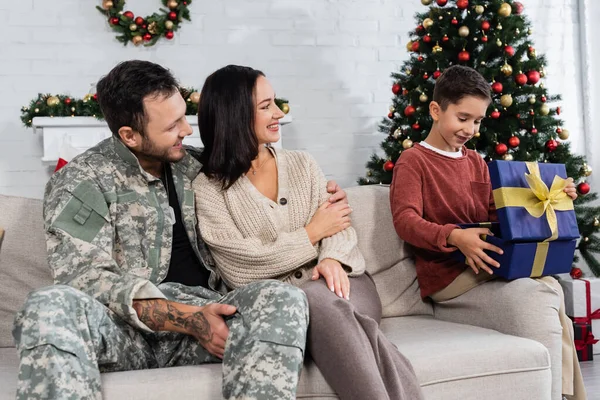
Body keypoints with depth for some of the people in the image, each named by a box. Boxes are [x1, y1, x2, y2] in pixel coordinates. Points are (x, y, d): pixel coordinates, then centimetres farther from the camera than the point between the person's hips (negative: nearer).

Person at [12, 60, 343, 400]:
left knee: (284, 299, -27)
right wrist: (188, 319, -21)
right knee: (50, 308, -37)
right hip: (124, 326, -3)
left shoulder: (192, 167, 17)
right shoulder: (82, 181, 0)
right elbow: (86, 278, -12)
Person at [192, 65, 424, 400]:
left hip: (342, 286, 3)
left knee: (320, 298, -33)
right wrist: (311, 234, -3)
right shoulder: (208, 188, 1)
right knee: (318, 303, -36)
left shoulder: (303, 164, 16)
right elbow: (241, 269, -9)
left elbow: (339, 226, 6)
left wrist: (332, 259, -18)